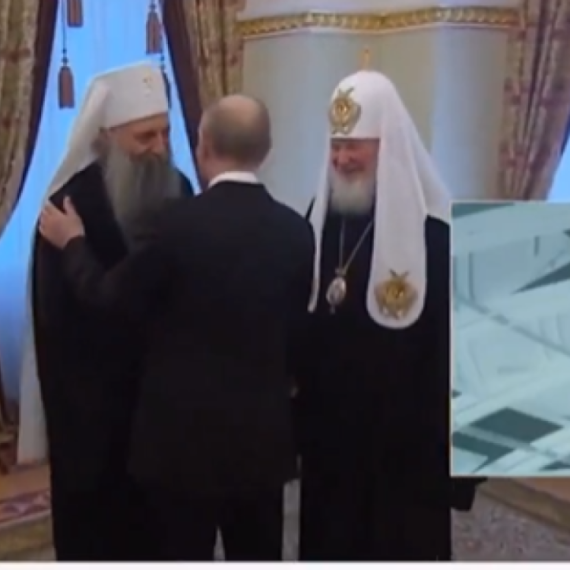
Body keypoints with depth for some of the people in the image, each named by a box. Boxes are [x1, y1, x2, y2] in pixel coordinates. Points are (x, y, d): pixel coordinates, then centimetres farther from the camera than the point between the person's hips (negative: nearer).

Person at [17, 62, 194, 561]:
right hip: (95, 395, -5)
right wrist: (74, 399, -10)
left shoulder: (178, 190, -1)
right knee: (98, 515, 10)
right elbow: (54, 314, -13)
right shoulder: (72, 202, -17)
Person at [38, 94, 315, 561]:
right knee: (259, 559, 18)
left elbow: (110, 298, -5)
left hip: (184, 429, -4)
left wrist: (72, 244, 12)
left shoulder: (176, 223, -17)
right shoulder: (296, 230, -4)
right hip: (263, 430, 4)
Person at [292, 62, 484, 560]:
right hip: (326, 433, 6)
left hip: (404, 443, -5)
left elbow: (456, 352, -14)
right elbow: (297, 320, 8)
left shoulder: (434, 234, -17)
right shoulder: (321, 216, 2)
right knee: (328, 545, 20)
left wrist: (447, 451, -12)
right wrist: (296, 407, 8)